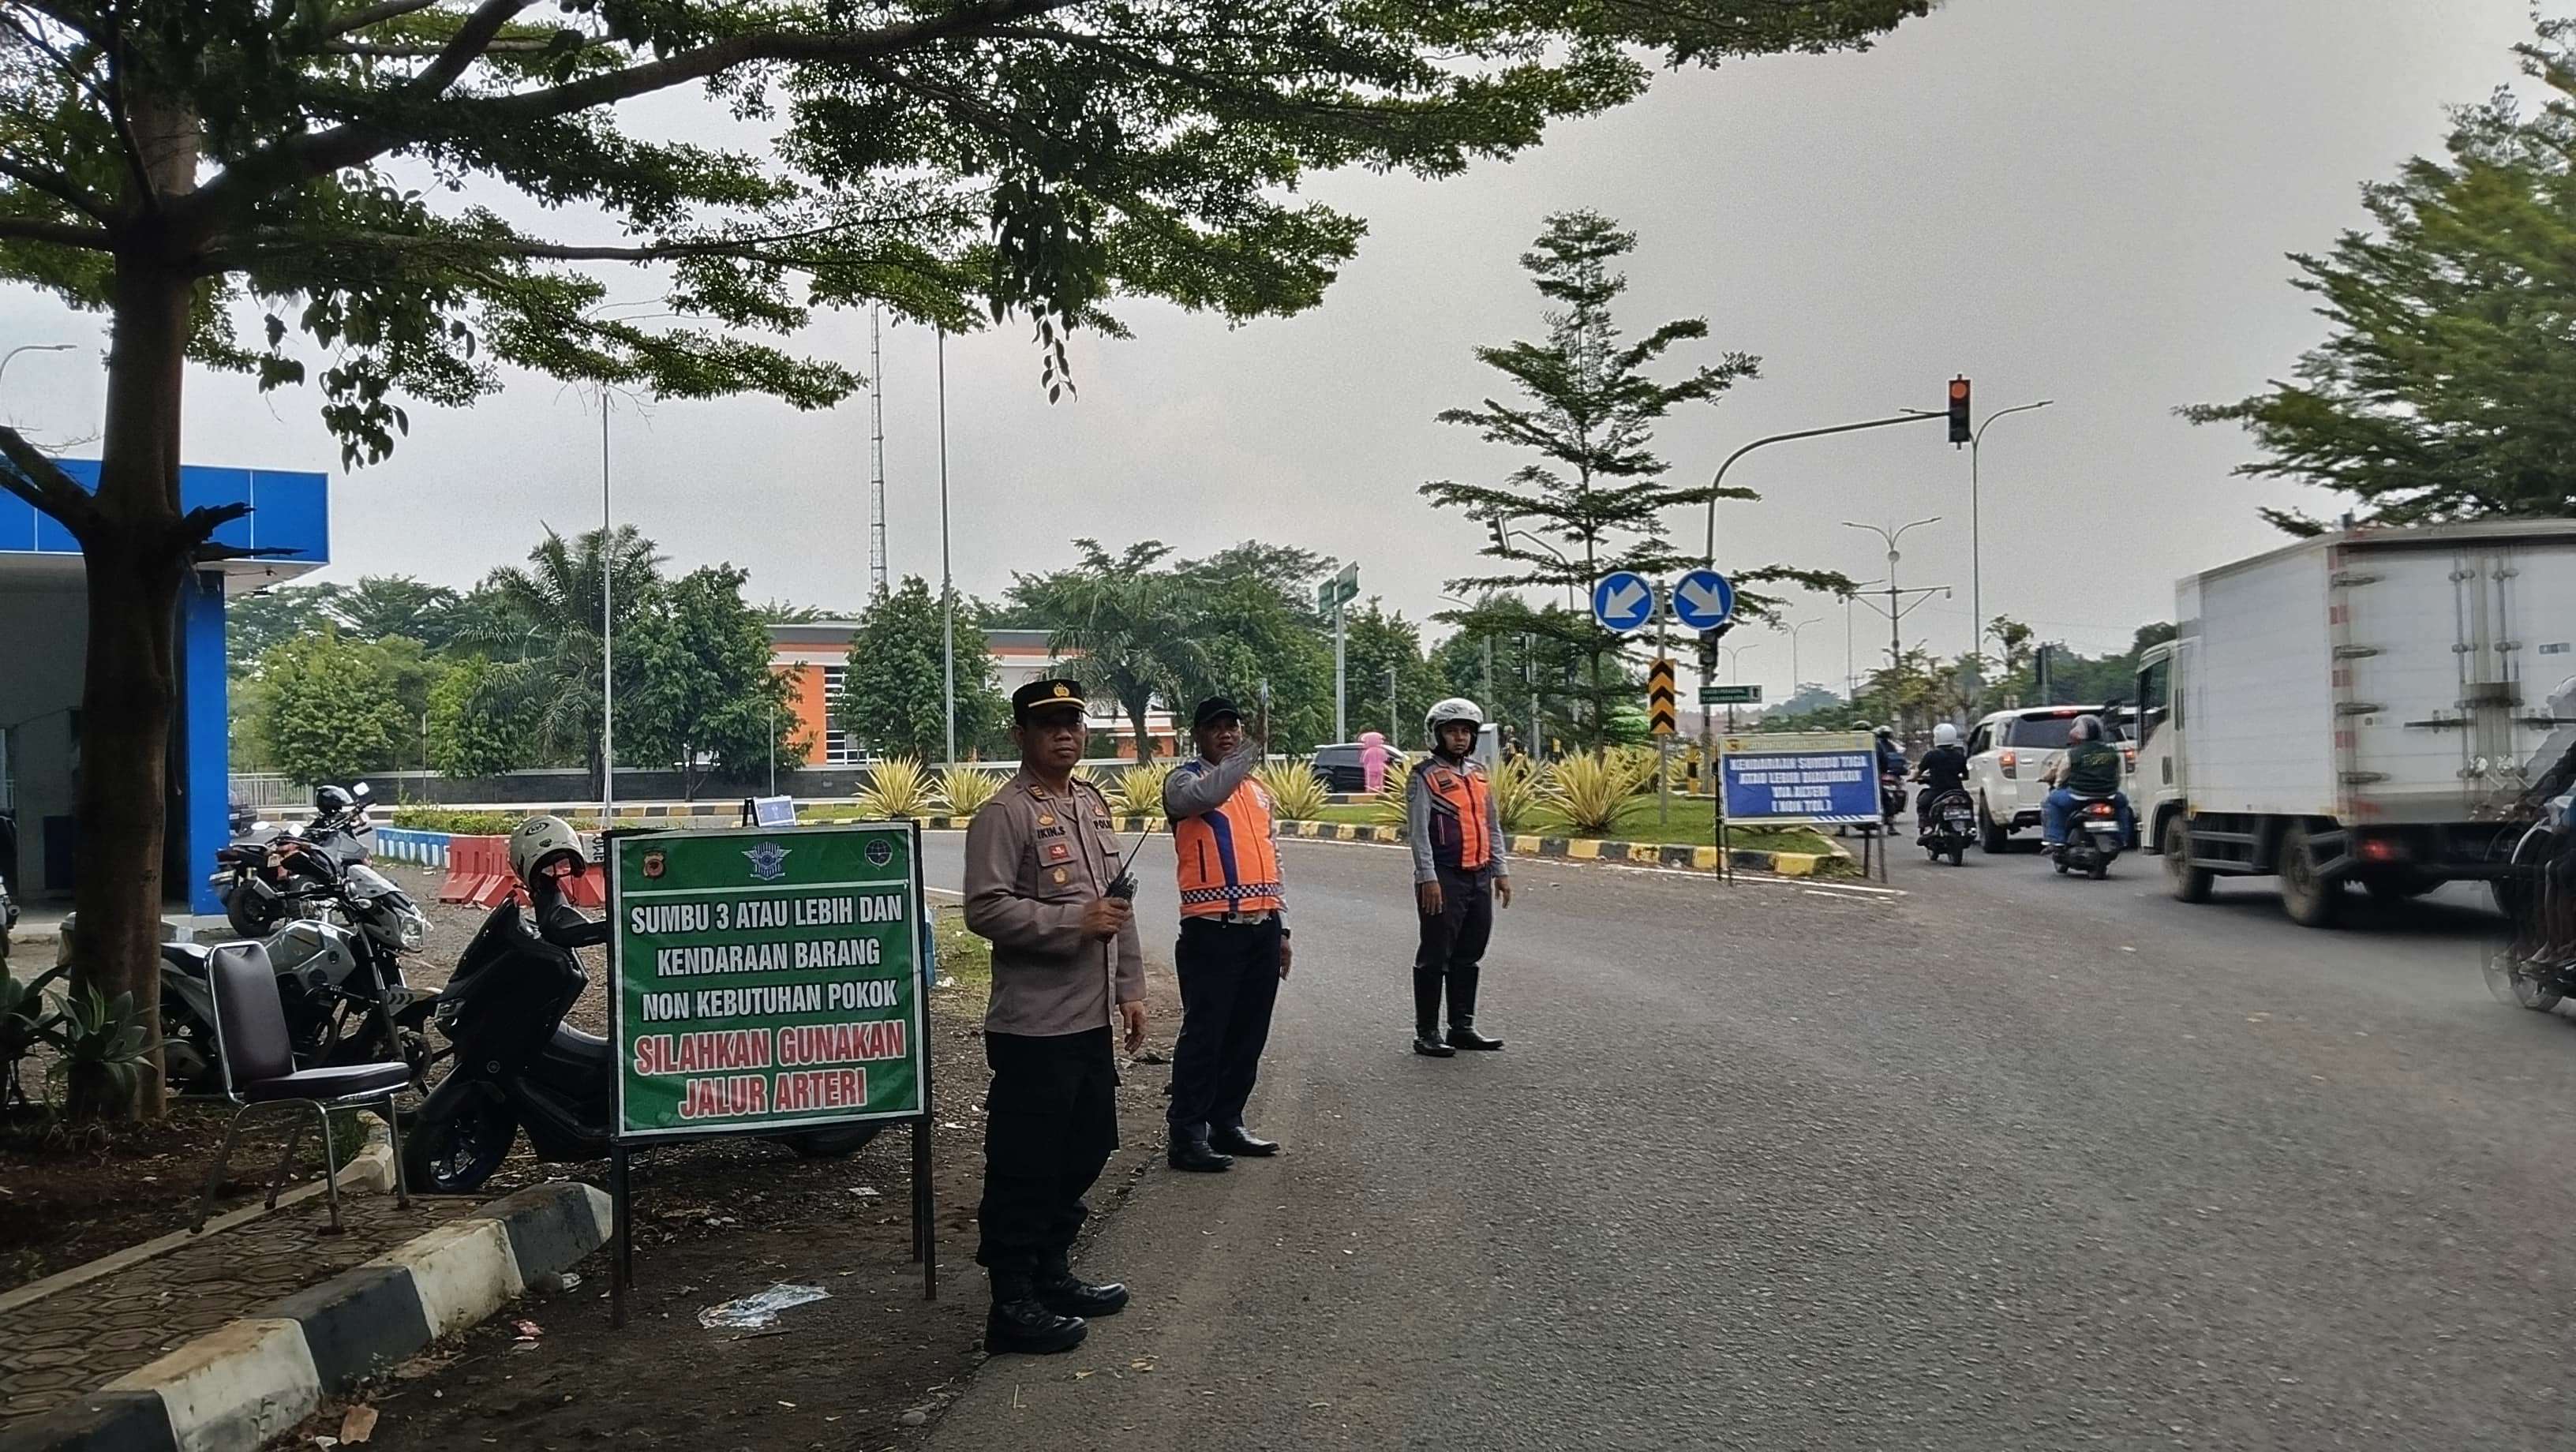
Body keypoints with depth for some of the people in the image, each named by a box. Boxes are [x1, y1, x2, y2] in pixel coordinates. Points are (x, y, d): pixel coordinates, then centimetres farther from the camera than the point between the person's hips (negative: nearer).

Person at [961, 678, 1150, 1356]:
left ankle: (1053, 1274, 33)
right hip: (1033, 1025, -8)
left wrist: (1129, 988, 16)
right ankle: (1012, 1304, 10)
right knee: (1024, 1167, 0)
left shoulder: (1093, 803, 14)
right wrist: (1075, 922, -22)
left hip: (1091, 1019, 9)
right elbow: (985, 910, -20)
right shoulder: (1004, 814, -12)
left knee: (1084, 1152, 18)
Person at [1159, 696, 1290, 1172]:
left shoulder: (1258, 790, 20)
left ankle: (1227, 1124, 22)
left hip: (1262, 927, 7)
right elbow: (1209, 793, -27)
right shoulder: (1183, 781, -2)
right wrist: (1253, 750, -36)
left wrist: (1280, 927, 20)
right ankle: (1187, 1136, 0)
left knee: (1248, 1033, 11)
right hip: (1213, 928, -7)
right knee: (1204, 1033, -5)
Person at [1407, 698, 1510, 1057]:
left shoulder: (1479, 773, 15)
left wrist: (1500, 871, 15)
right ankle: (1426, 1033, 2)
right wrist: (1428, 878, -17)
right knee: (1436, 956, -3)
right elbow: (1418, 831, -11)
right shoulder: (1425, 777, -6)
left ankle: (1462, 1027, 21)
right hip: (1444, 879, -7)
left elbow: (1491, 825, 20)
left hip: (1479, 878, 7)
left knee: (1469, 957, 12)